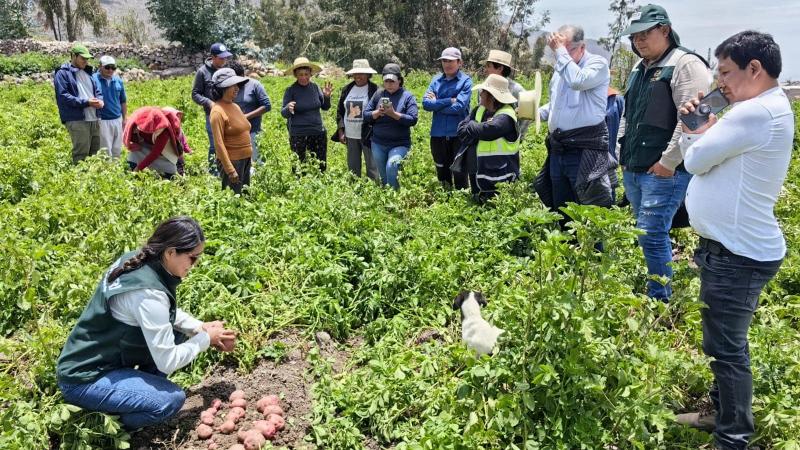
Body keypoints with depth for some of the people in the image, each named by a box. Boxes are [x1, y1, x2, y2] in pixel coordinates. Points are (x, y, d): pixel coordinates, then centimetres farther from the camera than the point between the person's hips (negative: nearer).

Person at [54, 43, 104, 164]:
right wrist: (86, 102, -20)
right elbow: (63, 96, -13)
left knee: (95, 153, 12)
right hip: (77, 121, -7)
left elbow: (98, 91, 22)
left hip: (94, 119, 7)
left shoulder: (87, 73, 20)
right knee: (81, 155, -7)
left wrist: (100, 100, -2)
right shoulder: (63, 73, -3)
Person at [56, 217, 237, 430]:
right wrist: (206, 339, -10)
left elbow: (168, 312, 14)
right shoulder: (147, 293, -30)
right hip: (82, 381, -9)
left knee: (174, 332, 6)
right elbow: (167, 361, -24)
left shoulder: (136, 261, -4)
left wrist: (200, 327, 1)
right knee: (172, 399, -21)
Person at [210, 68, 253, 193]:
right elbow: (219, 143, -17)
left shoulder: (235, 106, 10)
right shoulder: (218, 111, -14)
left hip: (245, 160, 8)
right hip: (232, 161, -8)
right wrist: (230, 170, -20)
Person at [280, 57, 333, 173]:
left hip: (318, 132, 3)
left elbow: (325, 107, 11)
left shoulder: (315, 87, 3)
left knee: (321, 166, 9)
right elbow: (283, 113, -5)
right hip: (298, 135, -3)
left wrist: (327, 96, -9)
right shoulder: (290, 90, -6)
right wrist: (288, 109, -27)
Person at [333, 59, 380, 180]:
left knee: (372, 167, -2)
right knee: (352, 168, 14)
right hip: (350, 135, 5)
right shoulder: (347, 89, 10)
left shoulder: (375, 89, -6)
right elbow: (340, 111, 14)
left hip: (367, 136, -5)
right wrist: (341, 131, 6)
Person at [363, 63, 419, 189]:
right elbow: (365, 115, 5)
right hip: (378, 144, 4)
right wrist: (377, 112, -14)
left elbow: (413, 120, -13)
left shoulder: (407, 96, -2)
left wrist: (394, 114, -22)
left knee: (391, 168, -27)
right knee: (383, 176, 12)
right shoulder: (378, 95, 7)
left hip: (399, 144, -4)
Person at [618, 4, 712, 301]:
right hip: (633, 170, 8)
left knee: (651, 235, -9)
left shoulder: (686, 65, -9)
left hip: (664, 171, -8)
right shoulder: (639, 69, 18)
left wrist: (668, 162, -18)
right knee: (646, 235, 14)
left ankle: (661, 301, 5)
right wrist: (624, 155, 19)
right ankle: (649, 291, 27)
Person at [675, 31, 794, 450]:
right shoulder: (764, 110, 14)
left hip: (738, 255, -11)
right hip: (733, 246, 11)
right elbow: (700, 160, 16)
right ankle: (723, 413, 37)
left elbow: (696, 161, -16)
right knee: (724, 341, 21)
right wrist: (692, 127, 1)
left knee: (726, 347, -1)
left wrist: (702, 131, 3)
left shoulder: (756, 112, -21)